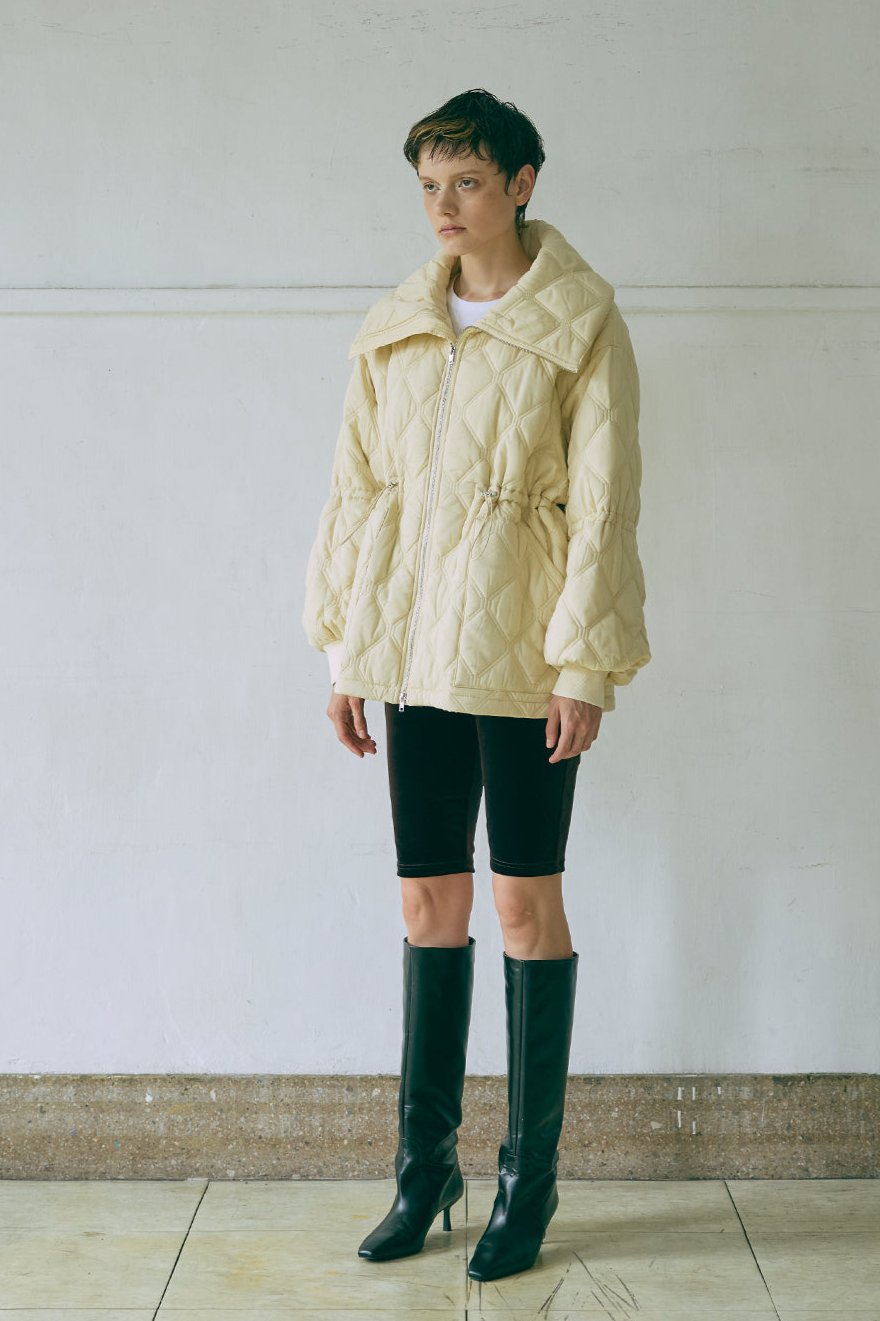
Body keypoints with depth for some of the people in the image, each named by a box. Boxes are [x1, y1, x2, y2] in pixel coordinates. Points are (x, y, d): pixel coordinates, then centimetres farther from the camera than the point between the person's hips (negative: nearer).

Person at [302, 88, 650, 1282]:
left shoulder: (581, 325, -4)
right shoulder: (393, 329, 10)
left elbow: (604, 501, -8)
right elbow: (355, 489, 11)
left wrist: (586, 662, -13)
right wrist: (342, 647, 8)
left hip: (522, 645, -4)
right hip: (414, 642, 5)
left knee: (526, 904, 3)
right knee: (430, 901, 10)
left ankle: (530, 1181, 17)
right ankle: (425, 1168, 23)